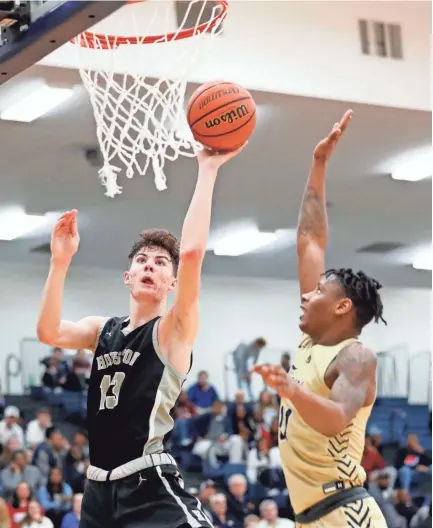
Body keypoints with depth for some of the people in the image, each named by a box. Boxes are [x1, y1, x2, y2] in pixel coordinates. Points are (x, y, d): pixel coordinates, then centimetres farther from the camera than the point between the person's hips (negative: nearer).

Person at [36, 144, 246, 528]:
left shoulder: (174, 329, -2)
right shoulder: (103, 330, 15)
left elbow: (192, 252, -18)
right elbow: (50, 332, -5)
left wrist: (207, 171, -17)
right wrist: (61, 260, -10)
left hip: (152, 487, -7)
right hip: (100, 488, 7)